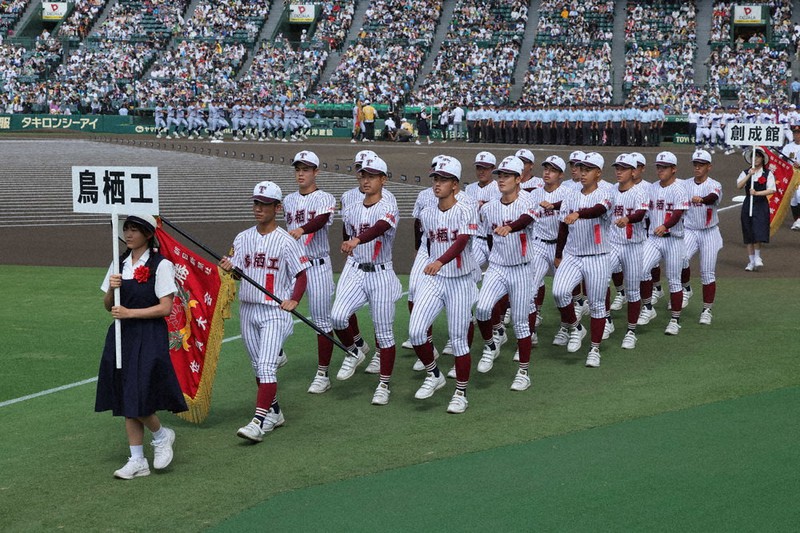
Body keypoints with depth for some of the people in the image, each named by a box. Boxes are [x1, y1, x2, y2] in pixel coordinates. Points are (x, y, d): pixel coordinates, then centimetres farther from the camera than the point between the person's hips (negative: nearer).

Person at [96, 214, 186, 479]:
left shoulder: (161, 265, -8)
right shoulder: (119, 264, 10)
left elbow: (165, 308, -12)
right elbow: (108, 306, 14)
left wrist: (130, 313, -16)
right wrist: (112, 289, -7)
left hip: (149, 338, -6)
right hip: (122, 337, 6)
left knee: (139, 398, -11)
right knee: (126, 402, 7)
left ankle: (162, 435, 19)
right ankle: (137, 461, 15)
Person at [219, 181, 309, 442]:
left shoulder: (286, 241, -6)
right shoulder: (243, 238, 9)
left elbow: (301, 275, -5)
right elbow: (236, 271, 4)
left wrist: (293, 300, -22)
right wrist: (227, 267, -19)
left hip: (274, 311, -6)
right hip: (247, 310, 6)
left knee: (266, 367, -14)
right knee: (258, 367, 13)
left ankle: (259, 422, -19)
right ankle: (273, 412, 27)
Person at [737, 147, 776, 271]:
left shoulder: (768, 174, 2)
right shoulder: (745, 173, 7)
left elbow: (771, 190, -6)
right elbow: (739, 186, -7)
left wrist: (757, 193, -17)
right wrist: (749, 175, -17)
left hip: (761, 205, -2)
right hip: (748, 205, 2)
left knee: (758, 233, -13)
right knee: (749, 235, 5)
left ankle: (757, 257, 8)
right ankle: (751, 261, 13)